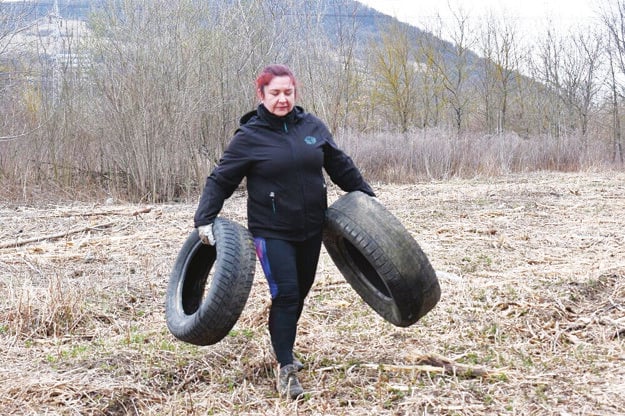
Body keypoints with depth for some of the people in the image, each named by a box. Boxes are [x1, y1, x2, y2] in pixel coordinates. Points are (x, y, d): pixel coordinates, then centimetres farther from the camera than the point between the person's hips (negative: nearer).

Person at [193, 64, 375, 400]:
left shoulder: (312, 126, 4)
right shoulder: (249, 136, -7)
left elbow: (340, 166, 14)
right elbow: (220, 180, -5)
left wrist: (366, 196, 17)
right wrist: (204, 218, -16)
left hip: (311, 229, 5)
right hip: (272, 232, -5)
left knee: (300, 292, 14)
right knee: (285, 294, -10)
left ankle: (284, 347, 35)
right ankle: (286, 368, 1)